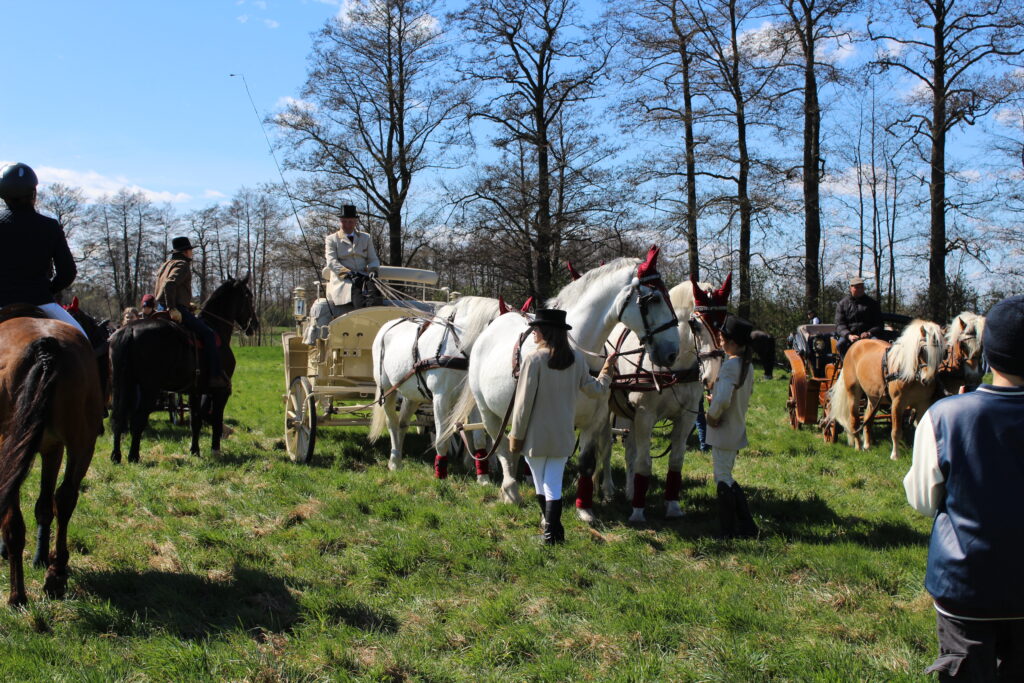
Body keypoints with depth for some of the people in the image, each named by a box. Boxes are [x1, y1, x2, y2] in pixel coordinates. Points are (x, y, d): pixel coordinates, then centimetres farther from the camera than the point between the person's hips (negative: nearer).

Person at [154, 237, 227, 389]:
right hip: (178, 310, -10)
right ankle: (215, 376, -21)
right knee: (209, 335, -12)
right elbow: (169, 285, -25)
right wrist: (172, 308, -28)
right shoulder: (182, 265, -8)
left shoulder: (165, 265, 23)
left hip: (163, 309, 11)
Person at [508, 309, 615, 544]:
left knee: (541, 485, 11)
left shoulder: (534, 359, -14)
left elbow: (524, 401, -13)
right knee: (554, 485, 9)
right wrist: (607, 370, 29)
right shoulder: (577, 358, 0)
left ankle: (552, 531, 19)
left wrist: (516, 435, -6)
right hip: (563, 435, 4)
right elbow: (596, 390, 10)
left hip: (536, 436, -4)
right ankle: (554, 532, 6)